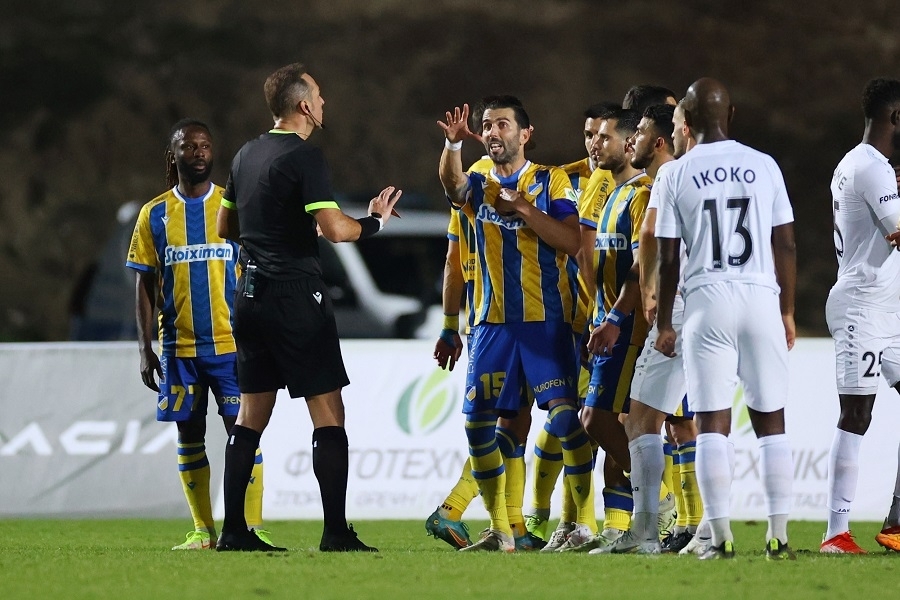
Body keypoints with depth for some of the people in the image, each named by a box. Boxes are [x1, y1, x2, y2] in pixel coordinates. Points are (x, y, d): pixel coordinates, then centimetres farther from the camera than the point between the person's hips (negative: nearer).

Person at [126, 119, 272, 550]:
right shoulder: (154, 215, 6)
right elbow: (144, 286, 7)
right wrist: (145, 349, 1)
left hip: (231, 343, -2)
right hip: (178, 348, 2)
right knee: (189, 437, 5)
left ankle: (252, 527, -6)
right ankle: (203, 531, 11)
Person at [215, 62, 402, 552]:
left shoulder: (246, 155, 12)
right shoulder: (304, 157, -12)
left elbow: (225, 226, 21)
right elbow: (336, 230, -19)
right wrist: (374, 221, -1)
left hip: (250, 294, 8)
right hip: (296, 294, -8)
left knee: (251, 415, 11)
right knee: (328, 415, -4)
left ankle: (233, 530, 8)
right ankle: (335, 533, -7)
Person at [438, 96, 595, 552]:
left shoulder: (550, 181, 2)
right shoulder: (478, 186, 11)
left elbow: (571, 241, -9)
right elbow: (451, 182, -14)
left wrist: (524, 208, -17)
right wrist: (453, 144, -32)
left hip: (545, 320, -4)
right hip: (492, 322, 4)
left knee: (564, 413, -14)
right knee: (478, 423, 0)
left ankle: (583, 523, -9)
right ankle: (500, 531, 10)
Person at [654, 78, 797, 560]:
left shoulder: (677, 175, 0)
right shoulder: (764, 167, 5)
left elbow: (668, 258, 1)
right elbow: (785, 246, 7)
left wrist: (664, 323, 10)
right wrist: (787, 311, 17)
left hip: (708, 302, -2)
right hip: (760, 297, 2)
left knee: (713, 423, 0)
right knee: (770, 420, 7)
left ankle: (721, 535, -7)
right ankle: (779, 534, 4)